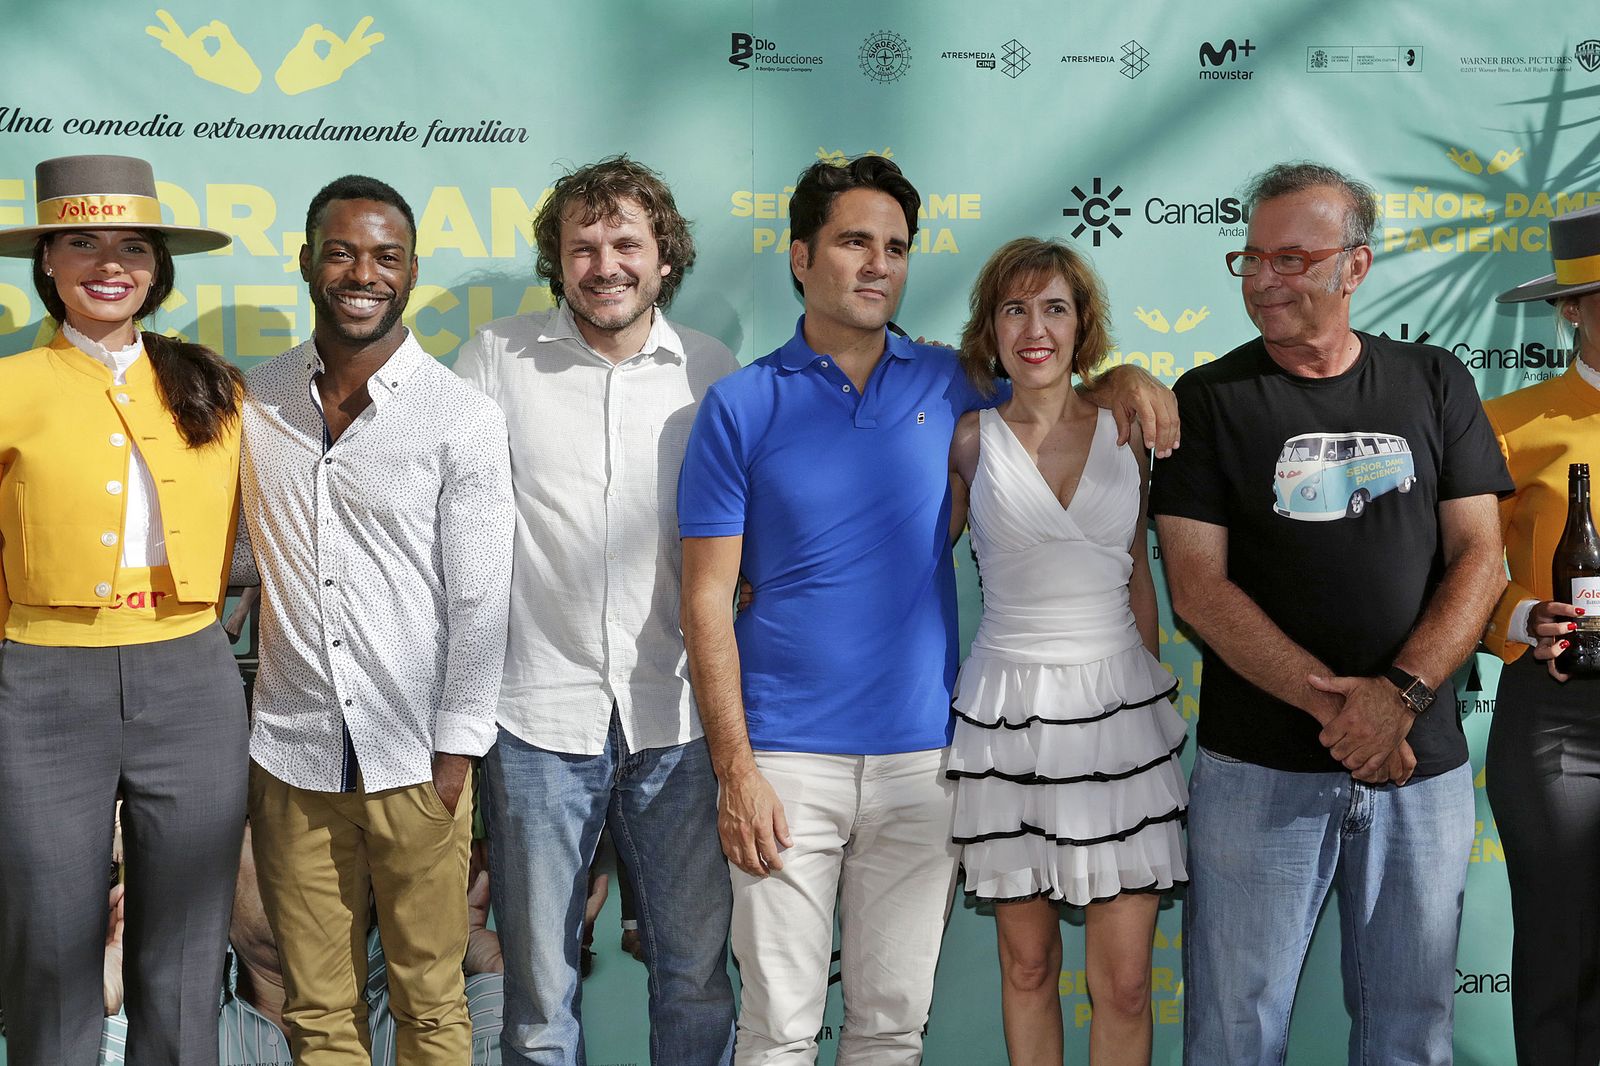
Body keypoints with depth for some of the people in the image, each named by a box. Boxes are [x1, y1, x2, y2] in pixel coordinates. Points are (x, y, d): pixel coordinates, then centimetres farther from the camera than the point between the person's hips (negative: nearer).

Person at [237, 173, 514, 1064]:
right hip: (293, 755, 3)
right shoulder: (257, 404, 4)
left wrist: (457, 748, -8)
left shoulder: (464, 418, -7)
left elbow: (480, 600, -6)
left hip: (414, 758, -3)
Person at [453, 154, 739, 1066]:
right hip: (540, 714, -1)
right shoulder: (498, 360, 0)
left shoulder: (714, 372, 5)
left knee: (699, 967, 9)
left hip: (678, 716, 1)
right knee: (540, 978, 9)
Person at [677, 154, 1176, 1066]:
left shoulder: (948, 385, 7)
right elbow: (708, 600, -2)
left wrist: (1123, 382, 2)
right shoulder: (742, 405, 0)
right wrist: (735, 767, -9)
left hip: (922, 753, 2)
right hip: (787, 757, -2)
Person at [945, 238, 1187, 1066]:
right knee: (1027, 964, 9)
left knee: (1125, 981, 0)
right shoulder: (970, 440, 0)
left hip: (1117, 704, 1)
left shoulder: (1125, 432, 6)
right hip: (1008, 709, -1)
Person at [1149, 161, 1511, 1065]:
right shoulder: (1211, 398, 1)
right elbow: (1198, 586, -7)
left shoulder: (1433, 384, 7)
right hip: (1259, 767, -2)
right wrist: (1335, 705, -17)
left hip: (1424, 761, 2)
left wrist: (1401, 694, -15)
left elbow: (1480, 558, 2)